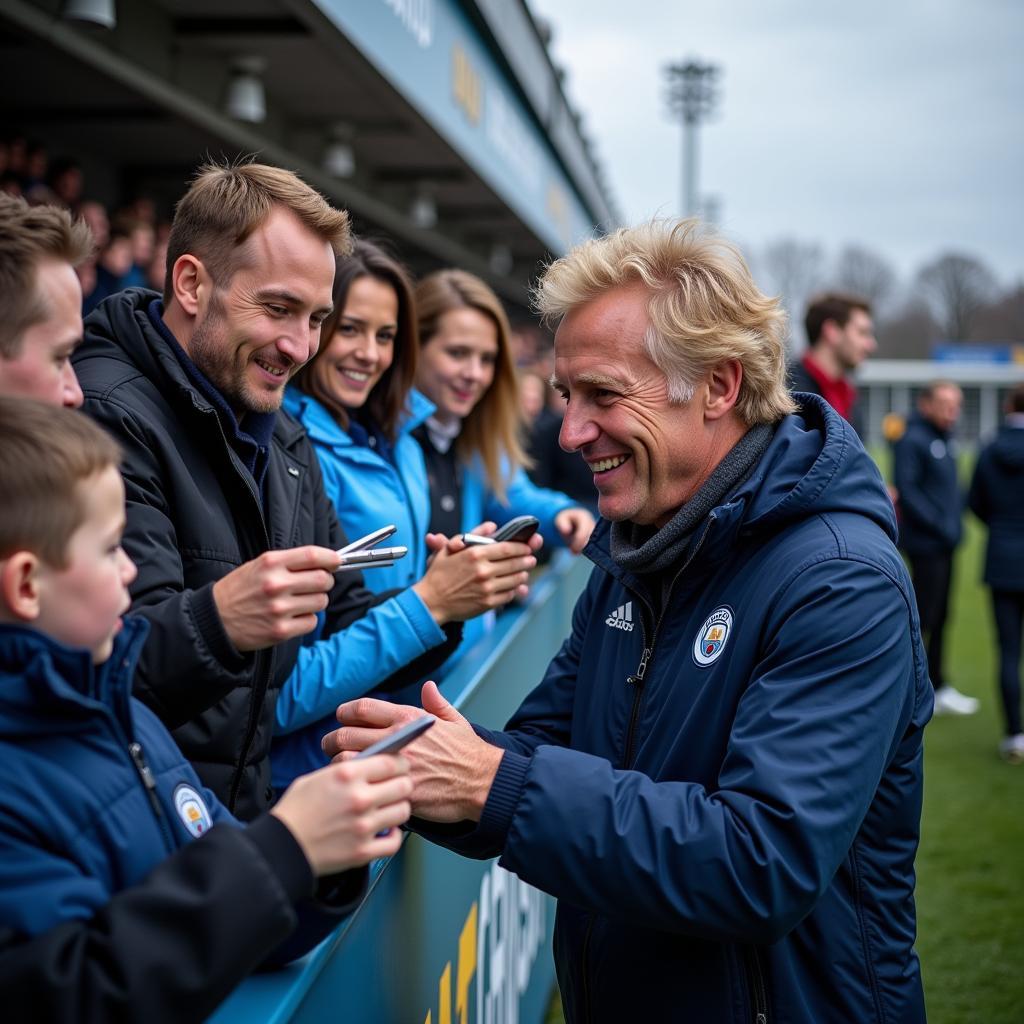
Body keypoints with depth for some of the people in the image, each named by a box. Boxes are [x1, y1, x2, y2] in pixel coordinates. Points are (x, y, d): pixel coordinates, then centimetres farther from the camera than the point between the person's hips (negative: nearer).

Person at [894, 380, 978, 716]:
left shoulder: (946, 438, 13)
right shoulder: (912, 440, -14)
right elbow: (906, 491, -20)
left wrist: (956, 521, 8)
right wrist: (939, 526, -19)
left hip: (946, 544, 9)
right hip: (925, 544, -9)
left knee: (939, 617, 14)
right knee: (923, 616, -6)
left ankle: (937, 687, 22)